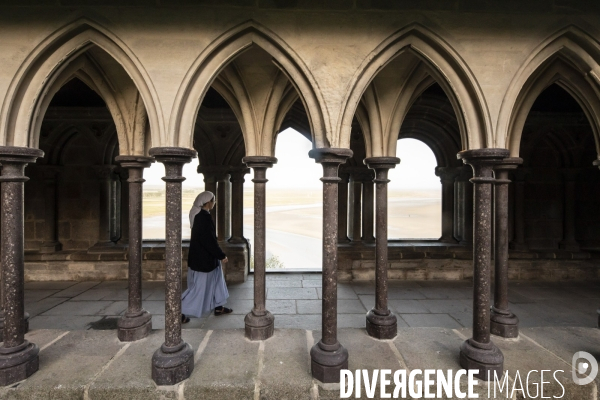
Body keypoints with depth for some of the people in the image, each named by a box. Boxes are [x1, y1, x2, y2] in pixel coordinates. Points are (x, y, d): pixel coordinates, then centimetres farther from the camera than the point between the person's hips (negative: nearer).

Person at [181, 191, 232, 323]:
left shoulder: (198, 215, 6)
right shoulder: (204, 217, -24)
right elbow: (209, 240, -24)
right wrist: (221, 255, -15)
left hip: (202, 256, 10)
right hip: (203, 259, -10)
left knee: (216, 280, 19)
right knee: (199, 286, 2)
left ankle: (218, 307, 31)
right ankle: (180, 311, 13)